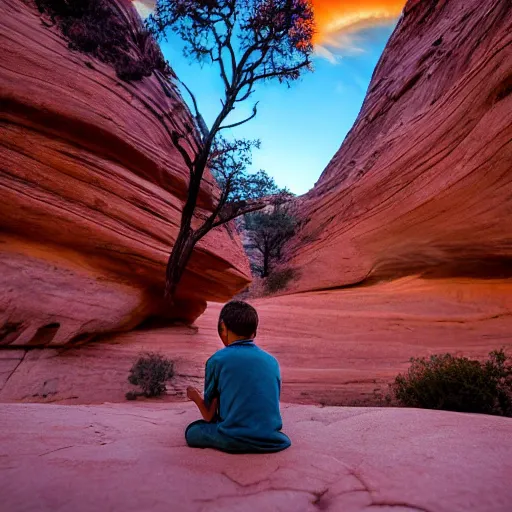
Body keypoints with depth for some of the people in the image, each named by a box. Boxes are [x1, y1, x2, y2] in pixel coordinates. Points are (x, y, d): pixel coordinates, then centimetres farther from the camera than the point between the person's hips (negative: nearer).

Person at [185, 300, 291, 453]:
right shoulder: (272, 361, 7)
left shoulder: (217, 360, -3)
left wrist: (196, 397, 26)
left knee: (192, 431, 20)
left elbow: (209, 416, 3)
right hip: (271, 441, 4)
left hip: (233, 441, -3)